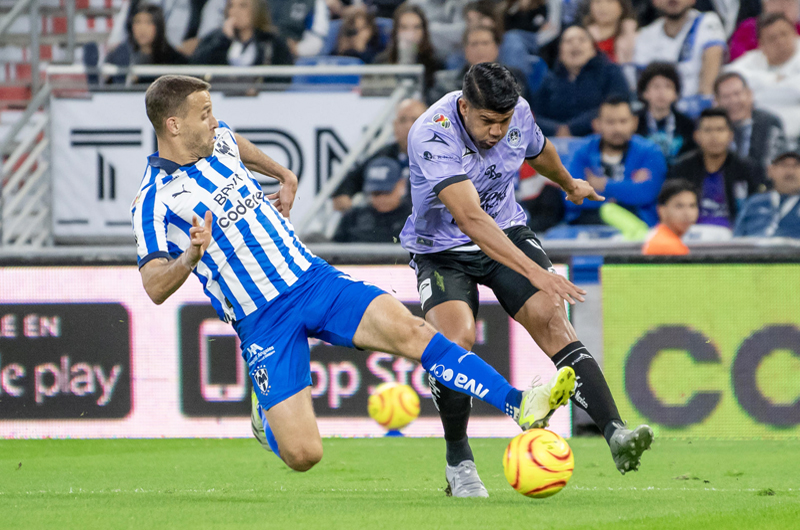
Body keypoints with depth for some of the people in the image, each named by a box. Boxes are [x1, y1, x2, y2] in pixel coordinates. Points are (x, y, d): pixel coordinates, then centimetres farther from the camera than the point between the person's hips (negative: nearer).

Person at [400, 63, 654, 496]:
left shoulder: (518, 113, -12)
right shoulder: (431, 136, -31)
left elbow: (538, 151, 16)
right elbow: (471, 219, -42)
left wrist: (570, 185, 36)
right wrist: (534, 271, -50)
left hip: (508, 233, 4)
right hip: (441, 251, -4)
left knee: (550, 319, -19)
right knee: (455, 339, -26)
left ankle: (615, 433, -27)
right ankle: (458, 463, -6)